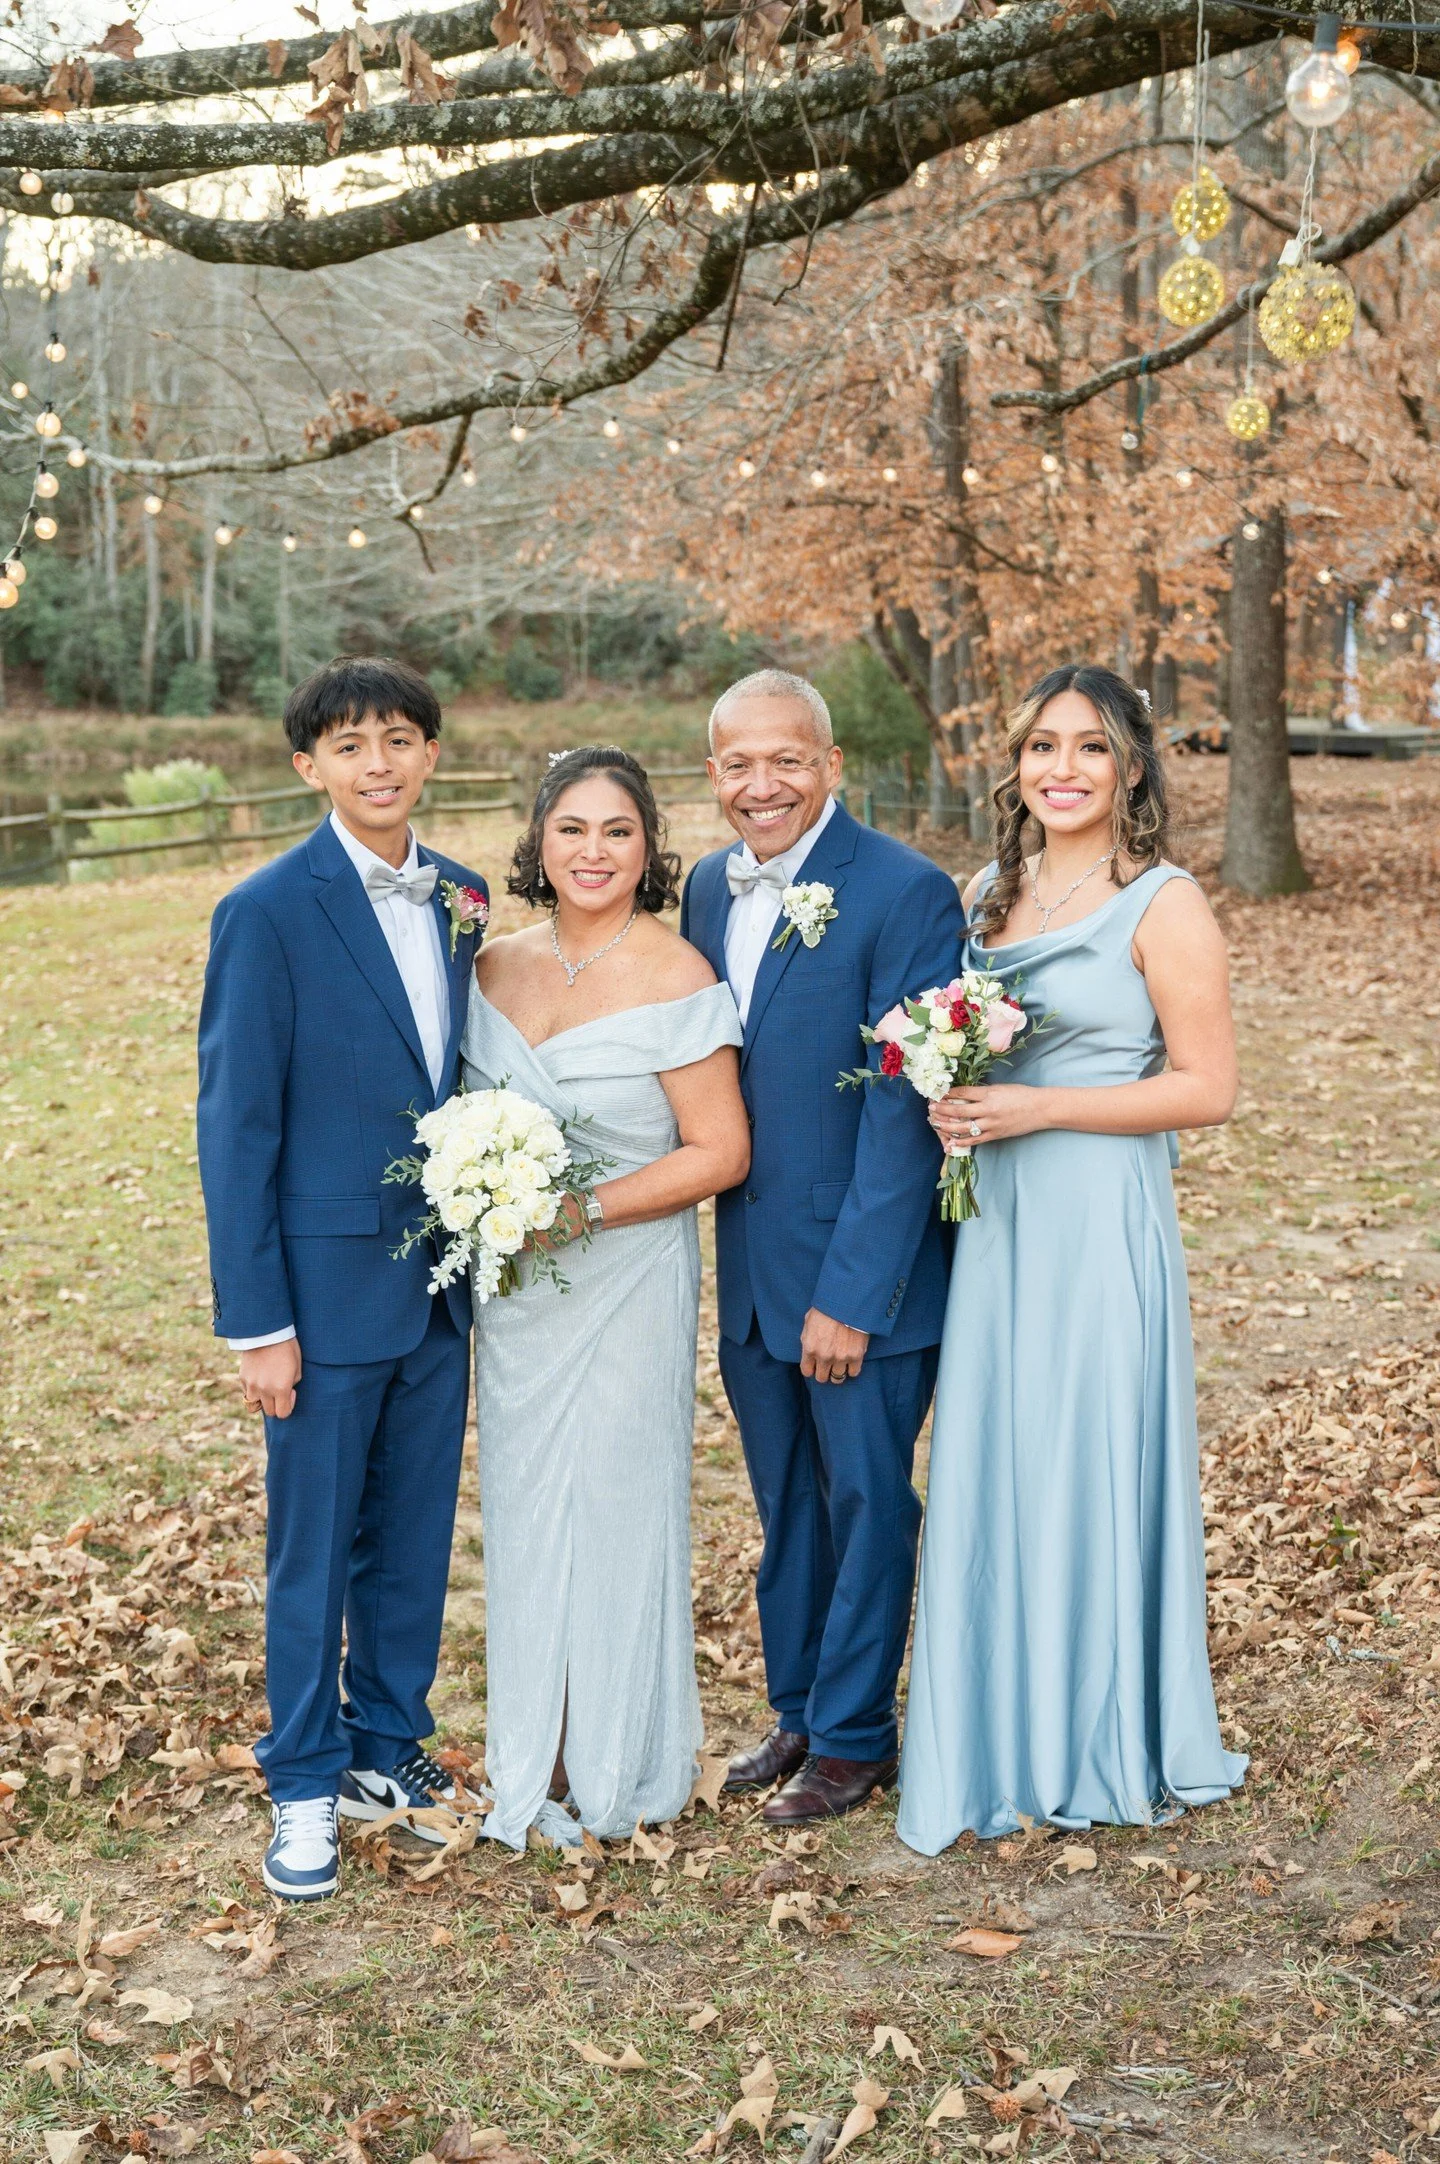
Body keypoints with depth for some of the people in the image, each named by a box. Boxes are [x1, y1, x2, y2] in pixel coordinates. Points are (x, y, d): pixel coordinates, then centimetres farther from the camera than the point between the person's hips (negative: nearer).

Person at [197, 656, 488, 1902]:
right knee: (313, 1549, 7)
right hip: (330, 1284, -5)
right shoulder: (269, 912, -12)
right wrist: (255, 1321, -13)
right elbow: (235, 1127, -12)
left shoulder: (459, 899, 5)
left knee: (415, 1535, 16)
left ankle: (389, 1744, 34)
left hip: (442, 1281, 5)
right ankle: (306, 1786, 24)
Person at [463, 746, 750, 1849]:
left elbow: (720, 1152, -13)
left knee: (615, 1504, 3)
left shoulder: (675, 979, -11)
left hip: (628, 1284, -5)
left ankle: (618, 1767, 20)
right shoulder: (497, 965, 6)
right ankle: (535, 1759, 25)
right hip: (514, 1291, 6)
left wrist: (583, 1210, -20)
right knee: (523, 1506, 11)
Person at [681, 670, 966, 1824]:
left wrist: (853, 1293, -19)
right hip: (751, 1271, 6)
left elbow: (905, 1110, -18)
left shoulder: (906, 893, -15)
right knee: (786, 1503, 18)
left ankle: (855, 1737, 24)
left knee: (865, 1502, 8)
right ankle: (798, 1713, 34)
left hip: (863, 1273, -6)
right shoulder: (710, 887, 6)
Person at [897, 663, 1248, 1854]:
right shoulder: (989, 894, 12)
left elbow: (1207, 1086, -11)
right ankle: (1002, 1742, 24)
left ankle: (1104, 1748, 20)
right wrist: (951, 1103, 0)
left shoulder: (1164, 904, -7)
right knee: (989, 1475, 10)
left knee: (1090, 1472, 2)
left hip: (1101, 1225, -6)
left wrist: (1037, 1108, -17)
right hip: (995, 1222, 6)